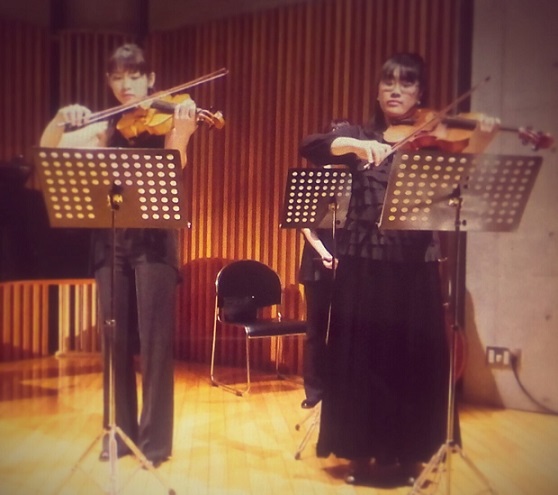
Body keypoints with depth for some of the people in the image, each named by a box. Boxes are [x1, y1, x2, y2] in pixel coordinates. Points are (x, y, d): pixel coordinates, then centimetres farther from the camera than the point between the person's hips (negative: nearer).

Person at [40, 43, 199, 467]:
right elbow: (49, 148, 6)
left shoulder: (166, 120, 2)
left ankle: (155, 438, 8)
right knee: (116, 338, 8)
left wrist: (181, 131, -31)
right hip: (111, 240, 4)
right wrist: (61, 118, -11)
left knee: (154, 339, -3)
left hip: (154, 238, -4)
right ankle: (120, 431, 21)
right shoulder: (104, 127, 13)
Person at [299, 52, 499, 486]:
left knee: (412, 361, 5)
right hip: (364, 264, 0)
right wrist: (356, 145, -27)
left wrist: (476, 147, -26)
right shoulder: (358, 135, 8)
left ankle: (407, 455, 21)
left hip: (415, 268, 0)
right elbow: (310, 148, -11)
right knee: (361, 358, 5)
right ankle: (363, 453, 20)